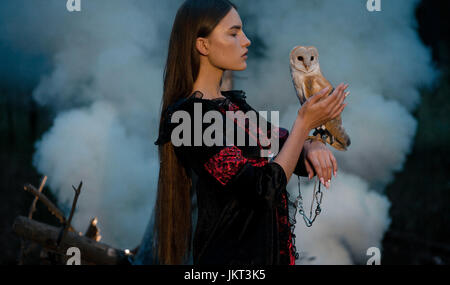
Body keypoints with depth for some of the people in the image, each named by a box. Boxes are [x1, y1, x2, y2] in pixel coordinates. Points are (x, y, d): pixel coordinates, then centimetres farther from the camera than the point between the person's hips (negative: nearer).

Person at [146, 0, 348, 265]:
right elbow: (265, 189, -23)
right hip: (233, 255, -8)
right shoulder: (189, 117, -19)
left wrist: (310, 146, -12)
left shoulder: (234, 103, 7)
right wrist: (304, 124, -19)